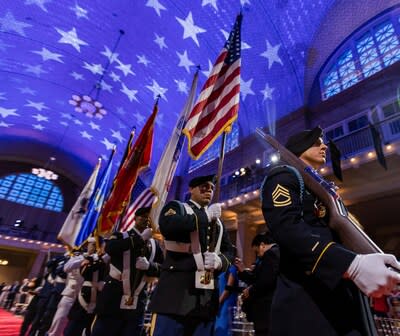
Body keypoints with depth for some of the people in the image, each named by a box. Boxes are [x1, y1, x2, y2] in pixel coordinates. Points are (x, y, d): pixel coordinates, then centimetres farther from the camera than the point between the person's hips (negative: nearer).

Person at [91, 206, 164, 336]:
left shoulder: (154, 245, 5)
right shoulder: (121, 236, -2)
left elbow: (162, 269, 5)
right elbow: (109, 248, -24)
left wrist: (148, 265, -16)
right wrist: (141, 238, -22)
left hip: (136, 304, 3)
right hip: (113, 299, -3)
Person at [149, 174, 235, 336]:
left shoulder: (218, 221, 22)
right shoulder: (176, 207, 6)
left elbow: (229, 251, 16)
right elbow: (167, 225, -17)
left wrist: (220, 261, -8)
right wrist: (206, 216, -10)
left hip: (207, 299, 5)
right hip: (176, 291, -4)